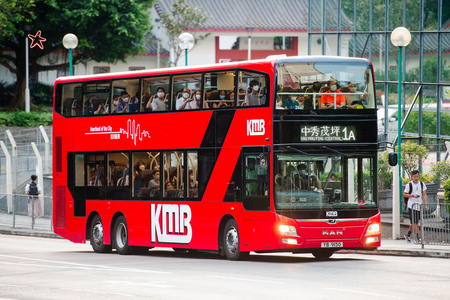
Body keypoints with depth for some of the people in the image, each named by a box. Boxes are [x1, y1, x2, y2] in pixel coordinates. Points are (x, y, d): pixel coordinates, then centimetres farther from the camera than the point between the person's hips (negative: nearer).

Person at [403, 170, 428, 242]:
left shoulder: (422, 184, 7)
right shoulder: (409, 185, -5)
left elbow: (424, 195, 5)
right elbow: (404, 194, -1)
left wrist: (426, 204, -5)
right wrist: (413, 195, -16)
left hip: (419, 205, 5)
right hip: (412, 205, -5)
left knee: (414, 222, 12)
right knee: (415, 222, -10)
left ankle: (408, 235, 29)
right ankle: (418, 238, -10)